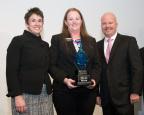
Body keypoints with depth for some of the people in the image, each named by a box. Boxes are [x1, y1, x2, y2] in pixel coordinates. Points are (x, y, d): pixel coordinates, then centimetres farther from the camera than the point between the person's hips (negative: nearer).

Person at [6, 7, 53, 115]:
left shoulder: (45, 45, 14)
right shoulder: (18, 41, -3)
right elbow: (11, 71, -9)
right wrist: (17, 95, -16)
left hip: (46, 94, 5)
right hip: (25, 94, -5)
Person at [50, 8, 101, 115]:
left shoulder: (91, 41, 14)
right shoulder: (57, 39, 4)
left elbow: (97, 65, 12)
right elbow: (52, 65, -2)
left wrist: (94, 79, -7)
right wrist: (64, 79, -16)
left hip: (88, 91, 3)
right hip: (64, 91, -3)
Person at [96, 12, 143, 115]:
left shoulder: (129, 41, -1)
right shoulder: (98, 45, 11)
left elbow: (137, 67, -5)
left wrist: (135, 91, -11)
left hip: (123, 95, -3)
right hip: (105, 97, 4)